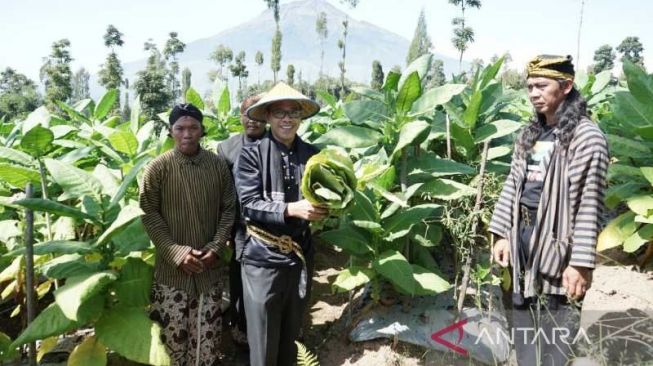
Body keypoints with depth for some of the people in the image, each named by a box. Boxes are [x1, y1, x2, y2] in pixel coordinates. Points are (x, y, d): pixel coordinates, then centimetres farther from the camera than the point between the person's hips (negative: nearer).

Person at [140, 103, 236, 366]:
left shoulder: (218, 165, 0)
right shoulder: (158, 167, -6)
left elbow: (228, 208, 4)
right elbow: (149, 214, -5)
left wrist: (216, 247, -7)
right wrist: (176, 253, -13)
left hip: (209, 268, 2)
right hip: (171, 270, -2)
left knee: (207, 338, 9)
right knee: (173, 335, 7)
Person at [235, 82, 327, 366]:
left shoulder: (312, 154, 4)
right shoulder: (251, 154, -7)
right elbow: (249, 205, -14)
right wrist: (291, 209, -27)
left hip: (301, 258, 4)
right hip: (263, 260, -3)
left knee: (290, 338, 21)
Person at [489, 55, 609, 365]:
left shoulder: (586, 136, -12)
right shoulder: (530, 133, 10)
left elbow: (589, 205, -15)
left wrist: (581, 262, -17)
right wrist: (503, 234, 7)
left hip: (557, 246, -7)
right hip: (523, 238, 7)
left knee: (553, 334, 2)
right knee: (523, 325, 19)